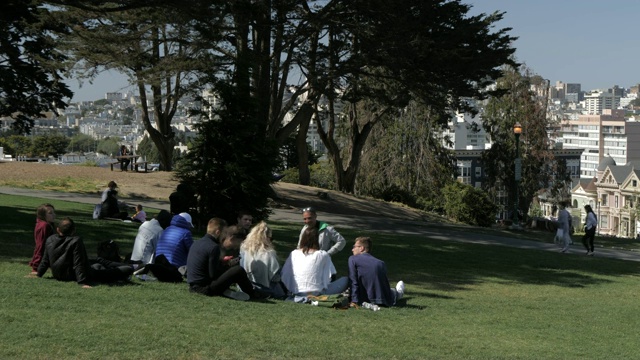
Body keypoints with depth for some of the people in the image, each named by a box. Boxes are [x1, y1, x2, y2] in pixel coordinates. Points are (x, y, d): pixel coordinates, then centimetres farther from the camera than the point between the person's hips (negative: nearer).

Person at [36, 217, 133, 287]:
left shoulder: (50, 240, -4)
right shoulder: (76, 241, -24)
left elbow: (45, 260, 4)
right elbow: (78, 264, -27)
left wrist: (39, 274, 18)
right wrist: (83, 282, -26)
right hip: (72, 276, -8)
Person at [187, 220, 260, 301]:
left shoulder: (197, 243, 12)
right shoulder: (214, 247, -15)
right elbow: (214, 274, -17)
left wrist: (225, 263, 12)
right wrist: (229, 265, -1)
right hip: (205, 288, -10)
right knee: (239, 271, -12)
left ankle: (225, 291, 6)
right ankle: (252, 294, 8)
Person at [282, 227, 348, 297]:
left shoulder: (293, 254, 5)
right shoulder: (323, 255, -3)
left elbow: (284, 275, 5)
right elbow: (331, 275, 0)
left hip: (296, 294, 4)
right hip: (316, 293, -4)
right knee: (345, 280, 7)